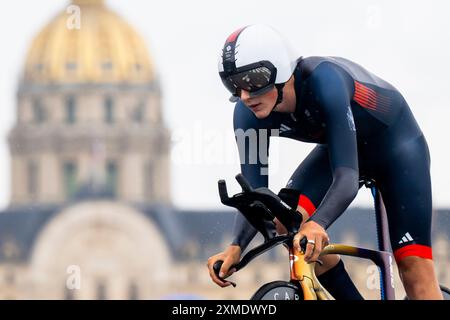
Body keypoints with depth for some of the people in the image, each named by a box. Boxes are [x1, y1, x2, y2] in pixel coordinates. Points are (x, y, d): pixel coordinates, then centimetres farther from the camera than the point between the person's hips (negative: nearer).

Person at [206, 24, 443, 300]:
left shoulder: (323, 80, -39)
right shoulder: (249, 115, -22)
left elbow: (346, 175, -45)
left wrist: (317, 224, -63)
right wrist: (236, 248, -40)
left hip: (396, 142, -5)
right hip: (342, 147, 5)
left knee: (415, 268, -17)